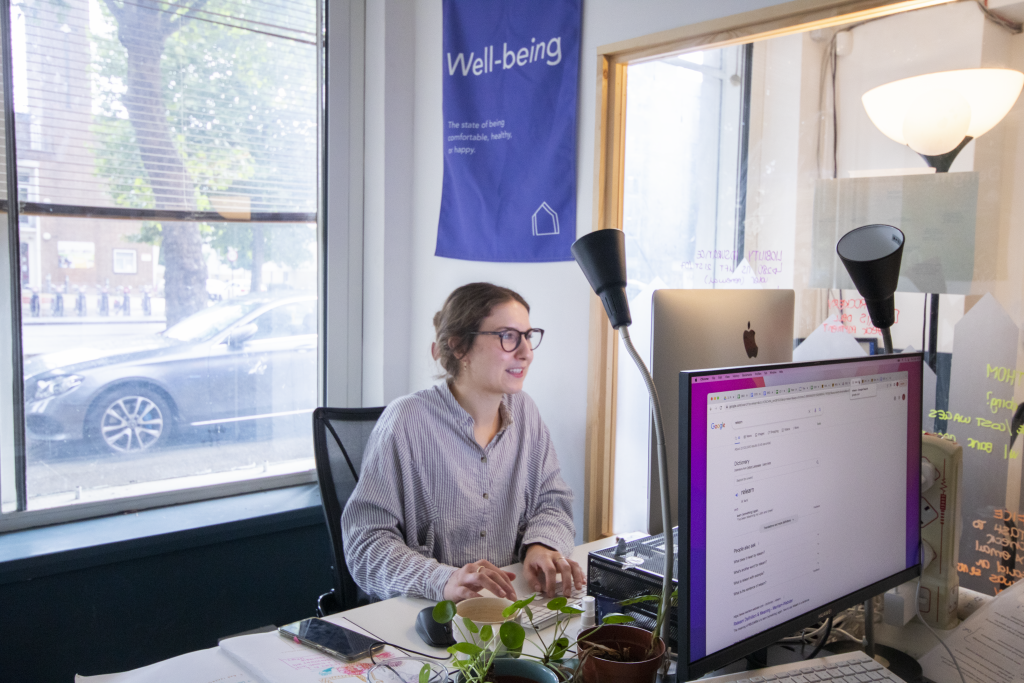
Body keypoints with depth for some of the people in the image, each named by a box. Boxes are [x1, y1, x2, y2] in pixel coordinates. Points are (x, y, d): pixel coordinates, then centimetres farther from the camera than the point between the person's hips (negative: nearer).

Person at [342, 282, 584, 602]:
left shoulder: (525, 411, 8)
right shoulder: (406, 422, -13)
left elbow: (553, 500, 13)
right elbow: (365, 540, -15)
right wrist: (443, 581, -31)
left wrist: (542, 545, -10)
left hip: (512, 606, 4)